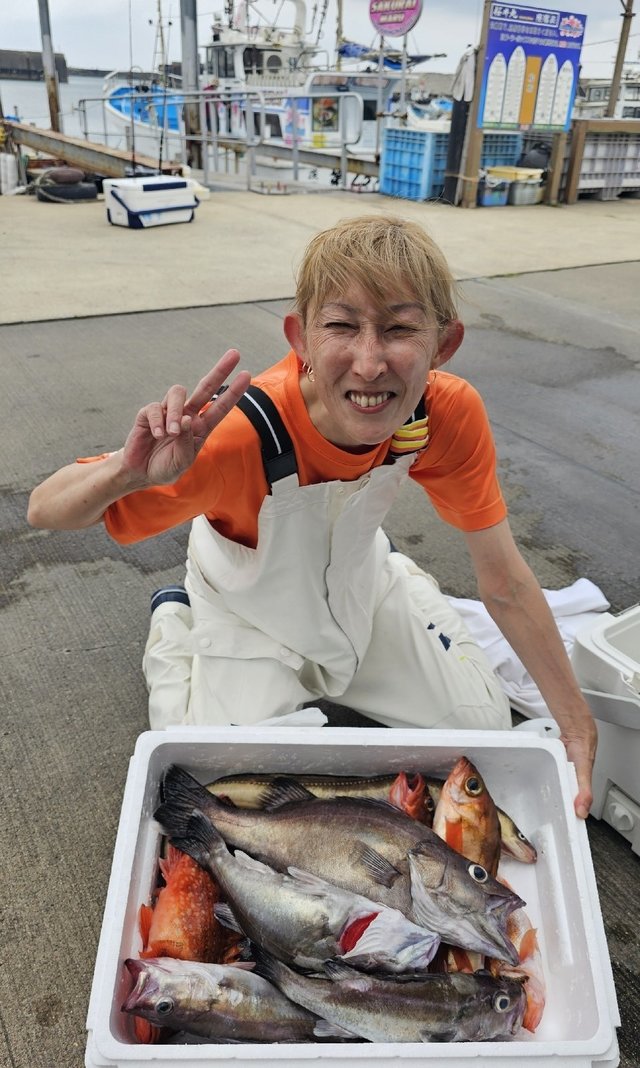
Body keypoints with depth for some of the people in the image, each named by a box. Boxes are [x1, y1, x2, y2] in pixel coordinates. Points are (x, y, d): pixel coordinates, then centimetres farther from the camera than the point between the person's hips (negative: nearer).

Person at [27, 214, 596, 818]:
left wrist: (576, 725, -17)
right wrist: (130, 470, -58)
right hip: (252, 609, -3)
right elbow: (45, 511, -35)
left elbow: (505, 585, -19)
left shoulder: (450, 412, -29)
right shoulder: (245, 432, -41)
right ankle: (176, 628, 18)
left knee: (487, 727, 10)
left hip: (360, 582, 4)